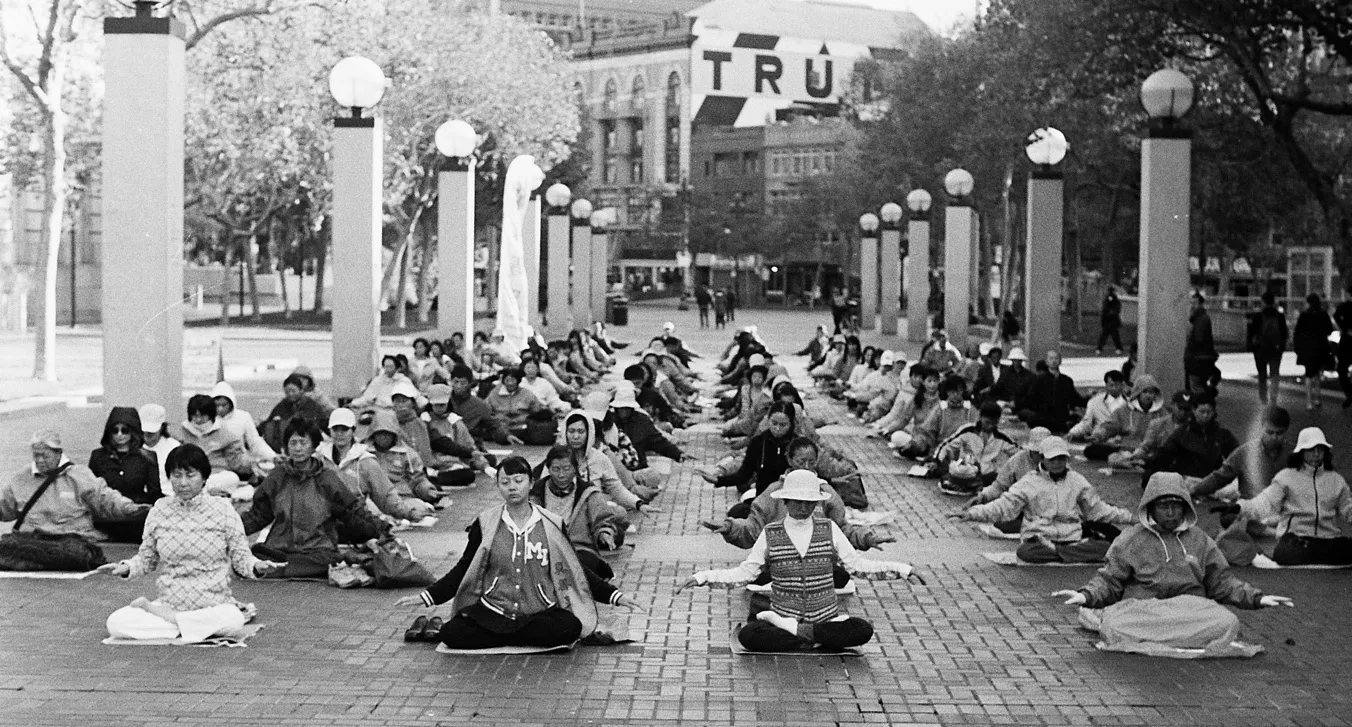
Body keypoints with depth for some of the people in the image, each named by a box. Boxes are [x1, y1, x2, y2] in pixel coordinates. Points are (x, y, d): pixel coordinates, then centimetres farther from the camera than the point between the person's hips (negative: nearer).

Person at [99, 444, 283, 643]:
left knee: (233, 620, -36)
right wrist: (126, 567, -6)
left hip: (213, 604, 0)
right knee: (116, 623, -24)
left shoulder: (223, 510, -1)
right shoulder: (160, 510, 5)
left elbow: (240, 557, 3)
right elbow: (147, 557, 14)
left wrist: (257, 566, -18)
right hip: (168, 602, 0)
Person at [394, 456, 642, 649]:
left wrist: (615, 596, 3)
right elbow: (463, 571, 10)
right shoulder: (485, 524, 5)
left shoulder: (552, 525, 4)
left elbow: (575, 572, 10)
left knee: (570, 627, -31)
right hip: (491, 611, -1)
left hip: (540, 613, 1)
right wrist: (425, 597, 1)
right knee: (453, 633, -28)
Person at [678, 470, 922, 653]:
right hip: (782, 616, -1)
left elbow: (856, 564, 7)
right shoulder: (770, 534, 3)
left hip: (826, 619, 1)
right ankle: (812, 642, -21)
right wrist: (703, 577, -7)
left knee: (863, 630, -28)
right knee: (747, 635, -30)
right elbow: (745, 572, 4)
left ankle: (795, 632, -18)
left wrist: (901, 570, -2)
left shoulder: (829, 530, 5)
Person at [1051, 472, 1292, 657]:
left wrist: (1257, 598, 8)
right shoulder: (1131, 541, 9)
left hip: (1191, 609, 4)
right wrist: (1086, 595, -14)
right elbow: (1108, 581, 6)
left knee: (1227, 623, -31)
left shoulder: (1200, 541, 17)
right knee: (1118, 627, -40)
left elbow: (1223, 583, 21)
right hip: (1141, 609, -4)